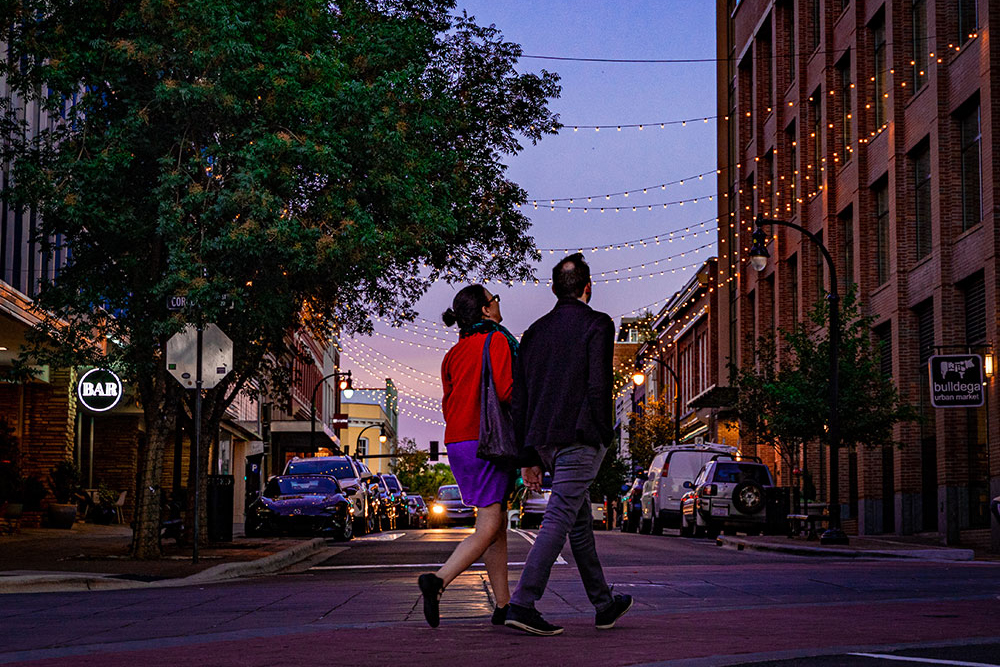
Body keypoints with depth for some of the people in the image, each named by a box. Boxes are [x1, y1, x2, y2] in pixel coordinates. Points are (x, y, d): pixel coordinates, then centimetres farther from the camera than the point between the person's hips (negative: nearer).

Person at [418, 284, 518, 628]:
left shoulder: (454, 353, 15)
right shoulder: (497, 341, -7)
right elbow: (506, 391, -17)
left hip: (457, 443, 8)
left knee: (498, 526, 13)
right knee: (488, 529, -10)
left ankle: (503, 606, 12)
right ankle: (438, 580, -27)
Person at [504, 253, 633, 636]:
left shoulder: (535, 332, 15)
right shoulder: (597, 325, -3)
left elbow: (519, 399, 13)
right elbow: (599, 386, -13)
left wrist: (529, 457, 16)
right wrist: (604, 436, -5)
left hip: (543, 441, 7)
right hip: (580, 438, -7)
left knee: (580, 521, 15)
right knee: (559, 519, -10)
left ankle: (604, 605, 24)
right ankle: (522, 604, -19)